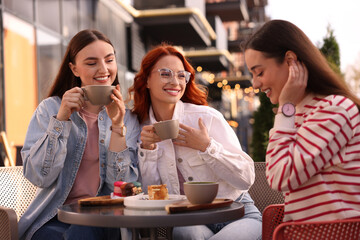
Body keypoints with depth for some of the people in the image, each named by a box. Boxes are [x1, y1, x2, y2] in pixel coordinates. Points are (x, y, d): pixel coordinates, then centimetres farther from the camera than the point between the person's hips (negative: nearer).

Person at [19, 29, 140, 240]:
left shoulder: (129, 117, 5)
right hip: (56, 217, 0)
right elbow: (39, 177, -7)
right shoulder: (49, 109, 4)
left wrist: (117, 126, -15)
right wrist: (62, 118, -15)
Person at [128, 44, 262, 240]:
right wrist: (147, 149, -10)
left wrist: (207, 147, -17)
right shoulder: (143, 128, 4)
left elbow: (247, 178, -9)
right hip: (189, 220, 1)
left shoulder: (207, 117, -7)